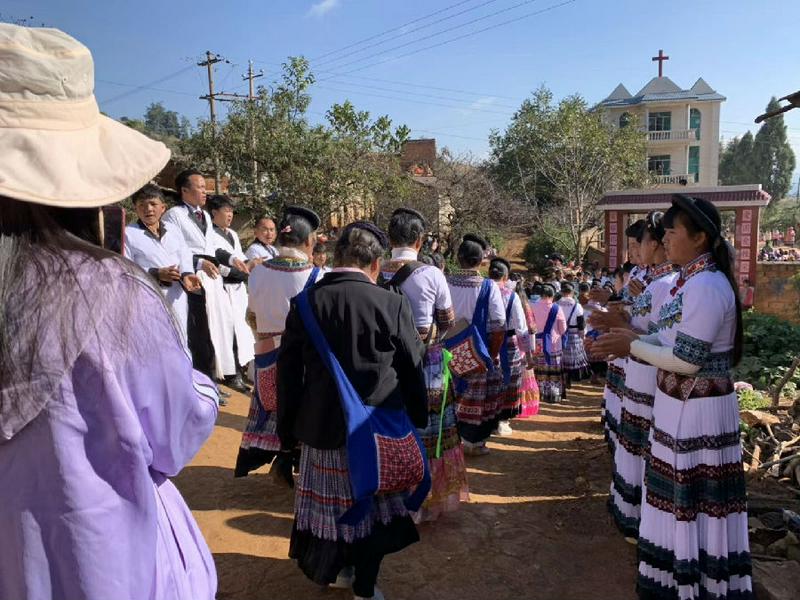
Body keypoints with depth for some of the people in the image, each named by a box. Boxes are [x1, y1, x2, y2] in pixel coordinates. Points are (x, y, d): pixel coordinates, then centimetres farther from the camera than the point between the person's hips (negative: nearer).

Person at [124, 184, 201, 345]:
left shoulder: (174, 234, 19)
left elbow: (185, 260, 11)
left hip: (176, 301, 5)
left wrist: (187, 275, -11)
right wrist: (156, 274, -17)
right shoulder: (128, 234, 1)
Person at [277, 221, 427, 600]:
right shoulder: (392, 305, -13)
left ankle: (341, 568, 41)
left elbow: (288, 372, -1)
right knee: (374, 503, 16)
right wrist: (418, 421, 9)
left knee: (332, 498, 21)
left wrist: (287, 428, 9)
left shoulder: (305, 302, -6)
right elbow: (413, 371, -5)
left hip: (321, 424, 3)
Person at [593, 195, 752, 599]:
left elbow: (687, 359, -23)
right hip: (679, 404, 10)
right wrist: (632, 338, 1)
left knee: (695, 499, 5)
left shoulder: (707, 286, -22)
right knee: (680, 494, 20)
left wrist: (633, 346, -14)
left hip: (697, 410, -10)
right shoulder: (690, 281, 8)